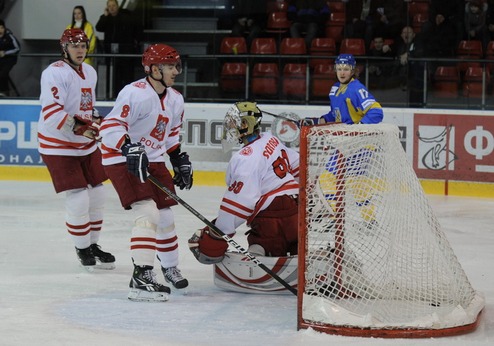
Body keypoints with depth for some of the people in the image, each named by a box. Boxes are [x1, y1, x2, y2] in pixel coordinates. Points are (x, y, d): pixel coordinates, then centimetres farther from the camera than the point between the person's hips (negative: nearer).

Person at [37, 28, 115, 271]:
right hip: (59, 147, -8)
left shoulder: (90, 72, 10)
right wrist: (78, 127, -33)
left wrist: (97, 121, 6)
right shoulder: (55, 73, -19)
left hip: (86, 145, 8)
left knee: (96, 195, 11)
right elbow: (50, 112, -28)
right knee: (78, 200, -12)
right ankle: (82, 248, 7)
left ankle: (93, 245, 26)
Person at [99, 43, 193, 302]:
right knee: (148, 214, -21)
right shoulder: (136, 94, -22)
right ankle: (141, 278, -22)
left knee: (165, 216, 14)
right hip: (123, 161, -9)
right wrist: (130, 150, -37)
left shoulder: (175, 100, 7)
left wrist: (180, 161, 18)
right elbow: (111, 126, -27)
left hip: (153, 160, 9)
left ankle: (170, 267, 37)